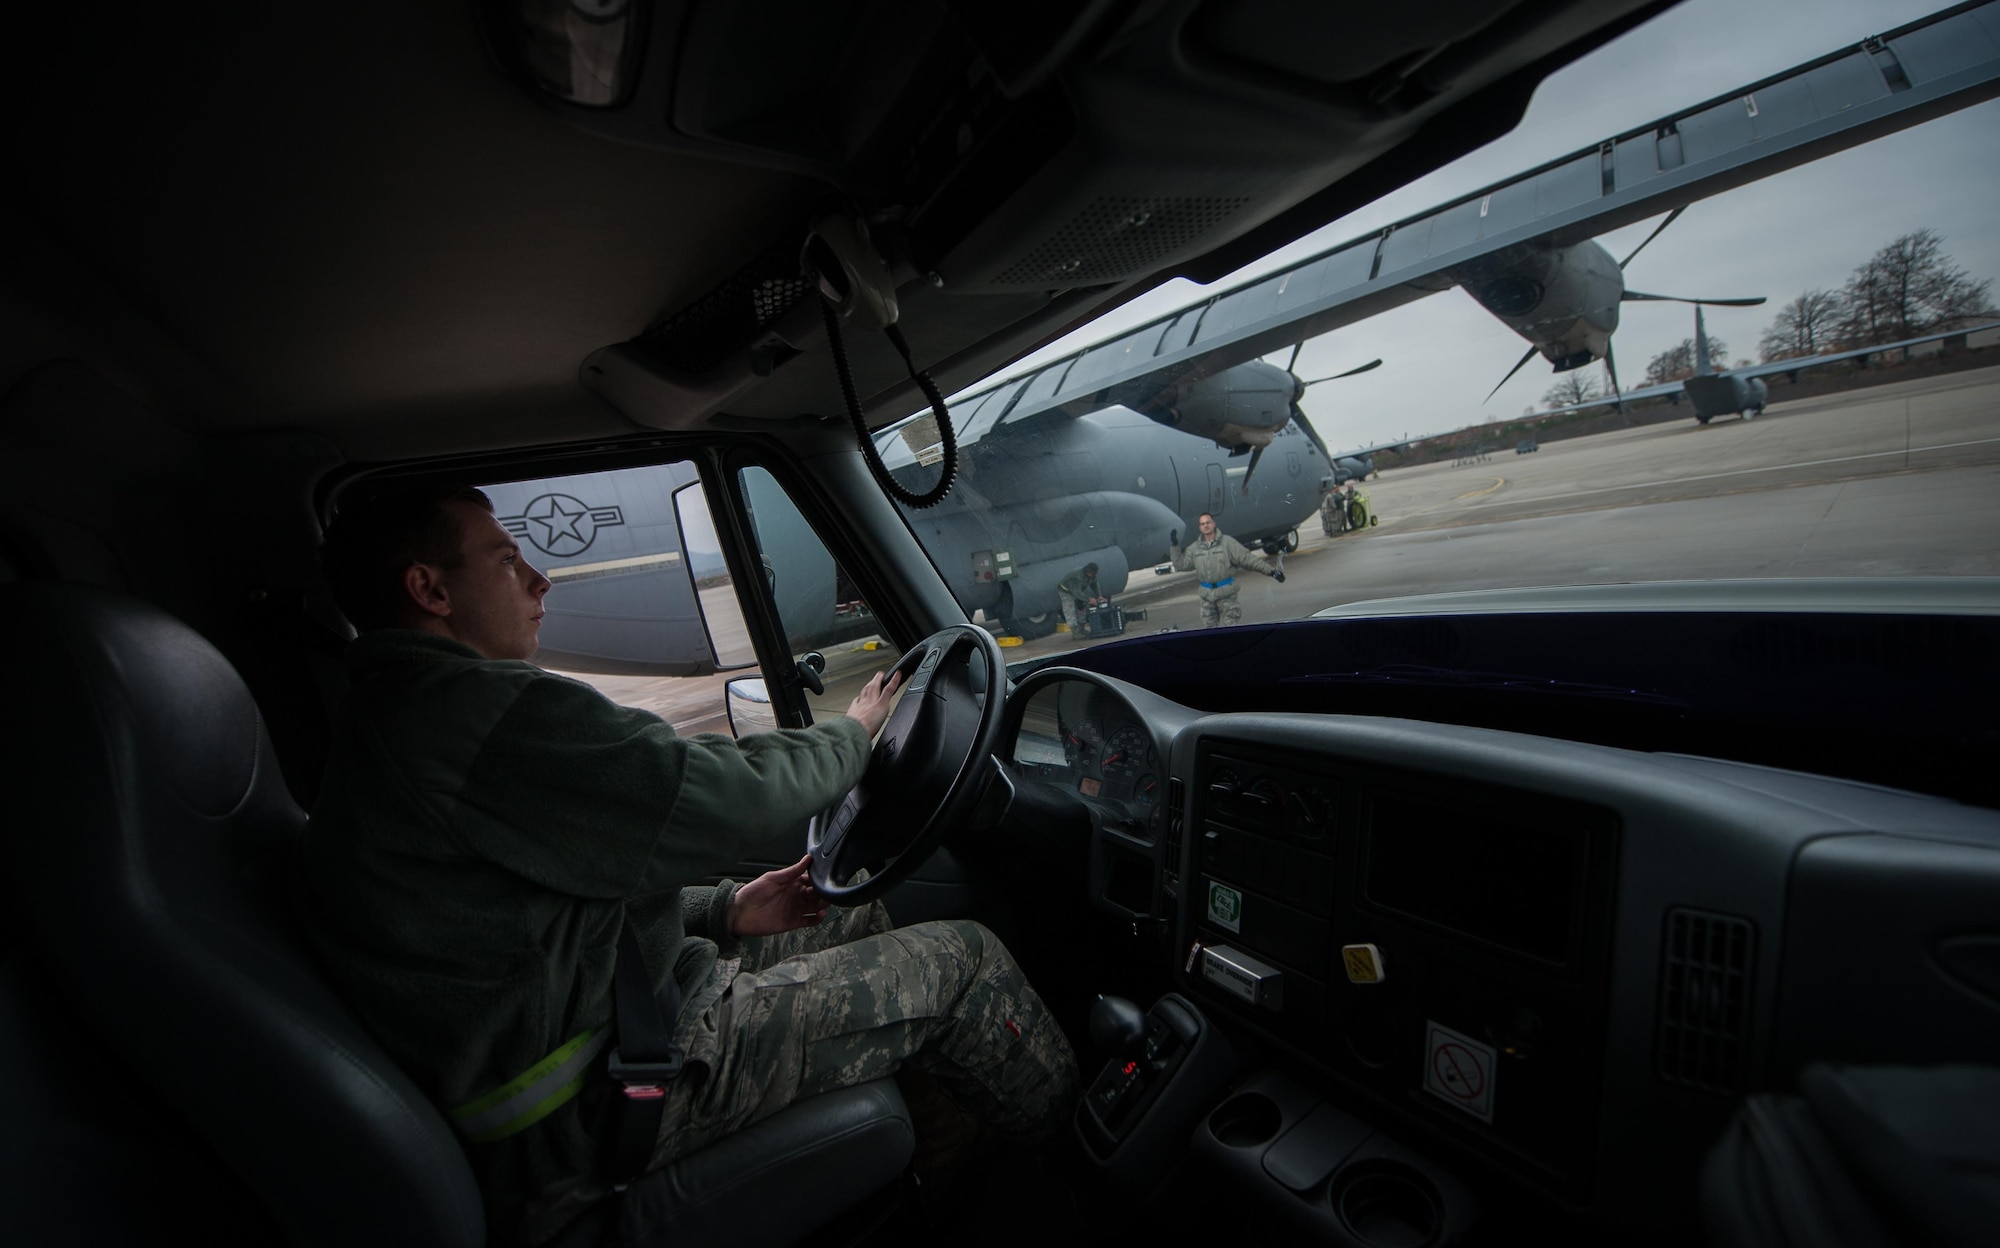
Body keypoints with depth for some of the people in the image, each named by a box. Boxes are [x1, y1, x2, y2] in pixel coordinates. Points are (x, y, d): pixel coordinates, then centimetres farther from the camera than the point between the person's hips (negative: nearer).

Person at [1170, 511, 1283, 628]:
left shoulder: (1227, 542, -5)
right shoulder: (1195, 548, 8)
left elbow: (1247, 558, -8)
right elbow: (1181, 565, 9)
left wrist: (1270, 570, -14)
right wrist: (1175, 546, 0)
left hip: (1226, 593, -4)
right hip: (1206, 595, 4)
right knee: (1208, 627, 12)